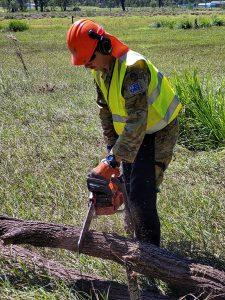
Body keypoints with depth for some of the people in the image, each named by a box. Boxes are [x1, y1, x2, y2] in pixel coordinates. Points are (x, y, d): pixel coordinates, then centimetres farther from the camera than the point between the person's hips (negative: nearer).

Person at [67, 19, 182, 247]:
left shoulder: (132, 68, -31)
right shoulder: (101, 71, -2)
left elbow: (137, 121, -36)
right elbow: (105, 110, 9)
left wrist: (112, 160, -36)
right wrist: (112, 147, 5)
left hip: (158, 134, -9)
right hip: (134, 134, 9)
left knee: (141, 193, -13)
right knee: (130, 184, 16)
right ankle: (138, 240, 33)